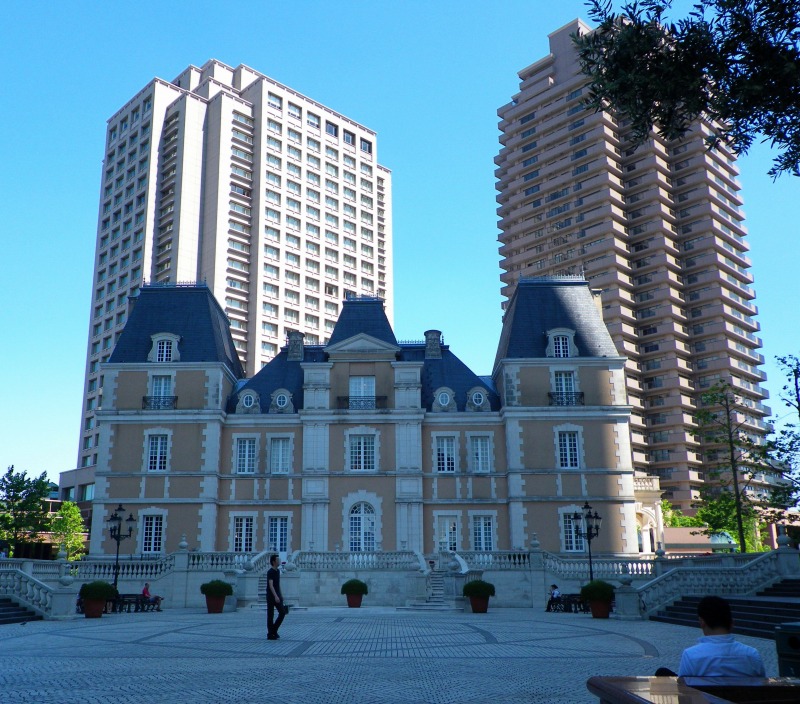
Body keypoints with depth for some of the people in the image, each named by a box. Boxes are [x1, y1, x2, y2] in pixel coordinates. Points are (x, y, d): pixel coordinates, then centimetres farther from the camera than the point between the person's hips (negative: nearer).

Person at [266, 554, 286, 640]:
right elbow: (270, 585, -22)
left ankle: (274, 630, 13)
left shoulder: (278, 571, 12)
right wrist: (275, 596, -30)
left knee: (282, 612, 2)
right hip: (271, 596, -8)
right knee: (270, 615, -1)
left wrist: (281, 595, 19)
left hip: (277, 596, 8)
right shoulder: (270, 572, -13)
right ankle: (270, 634, 5)